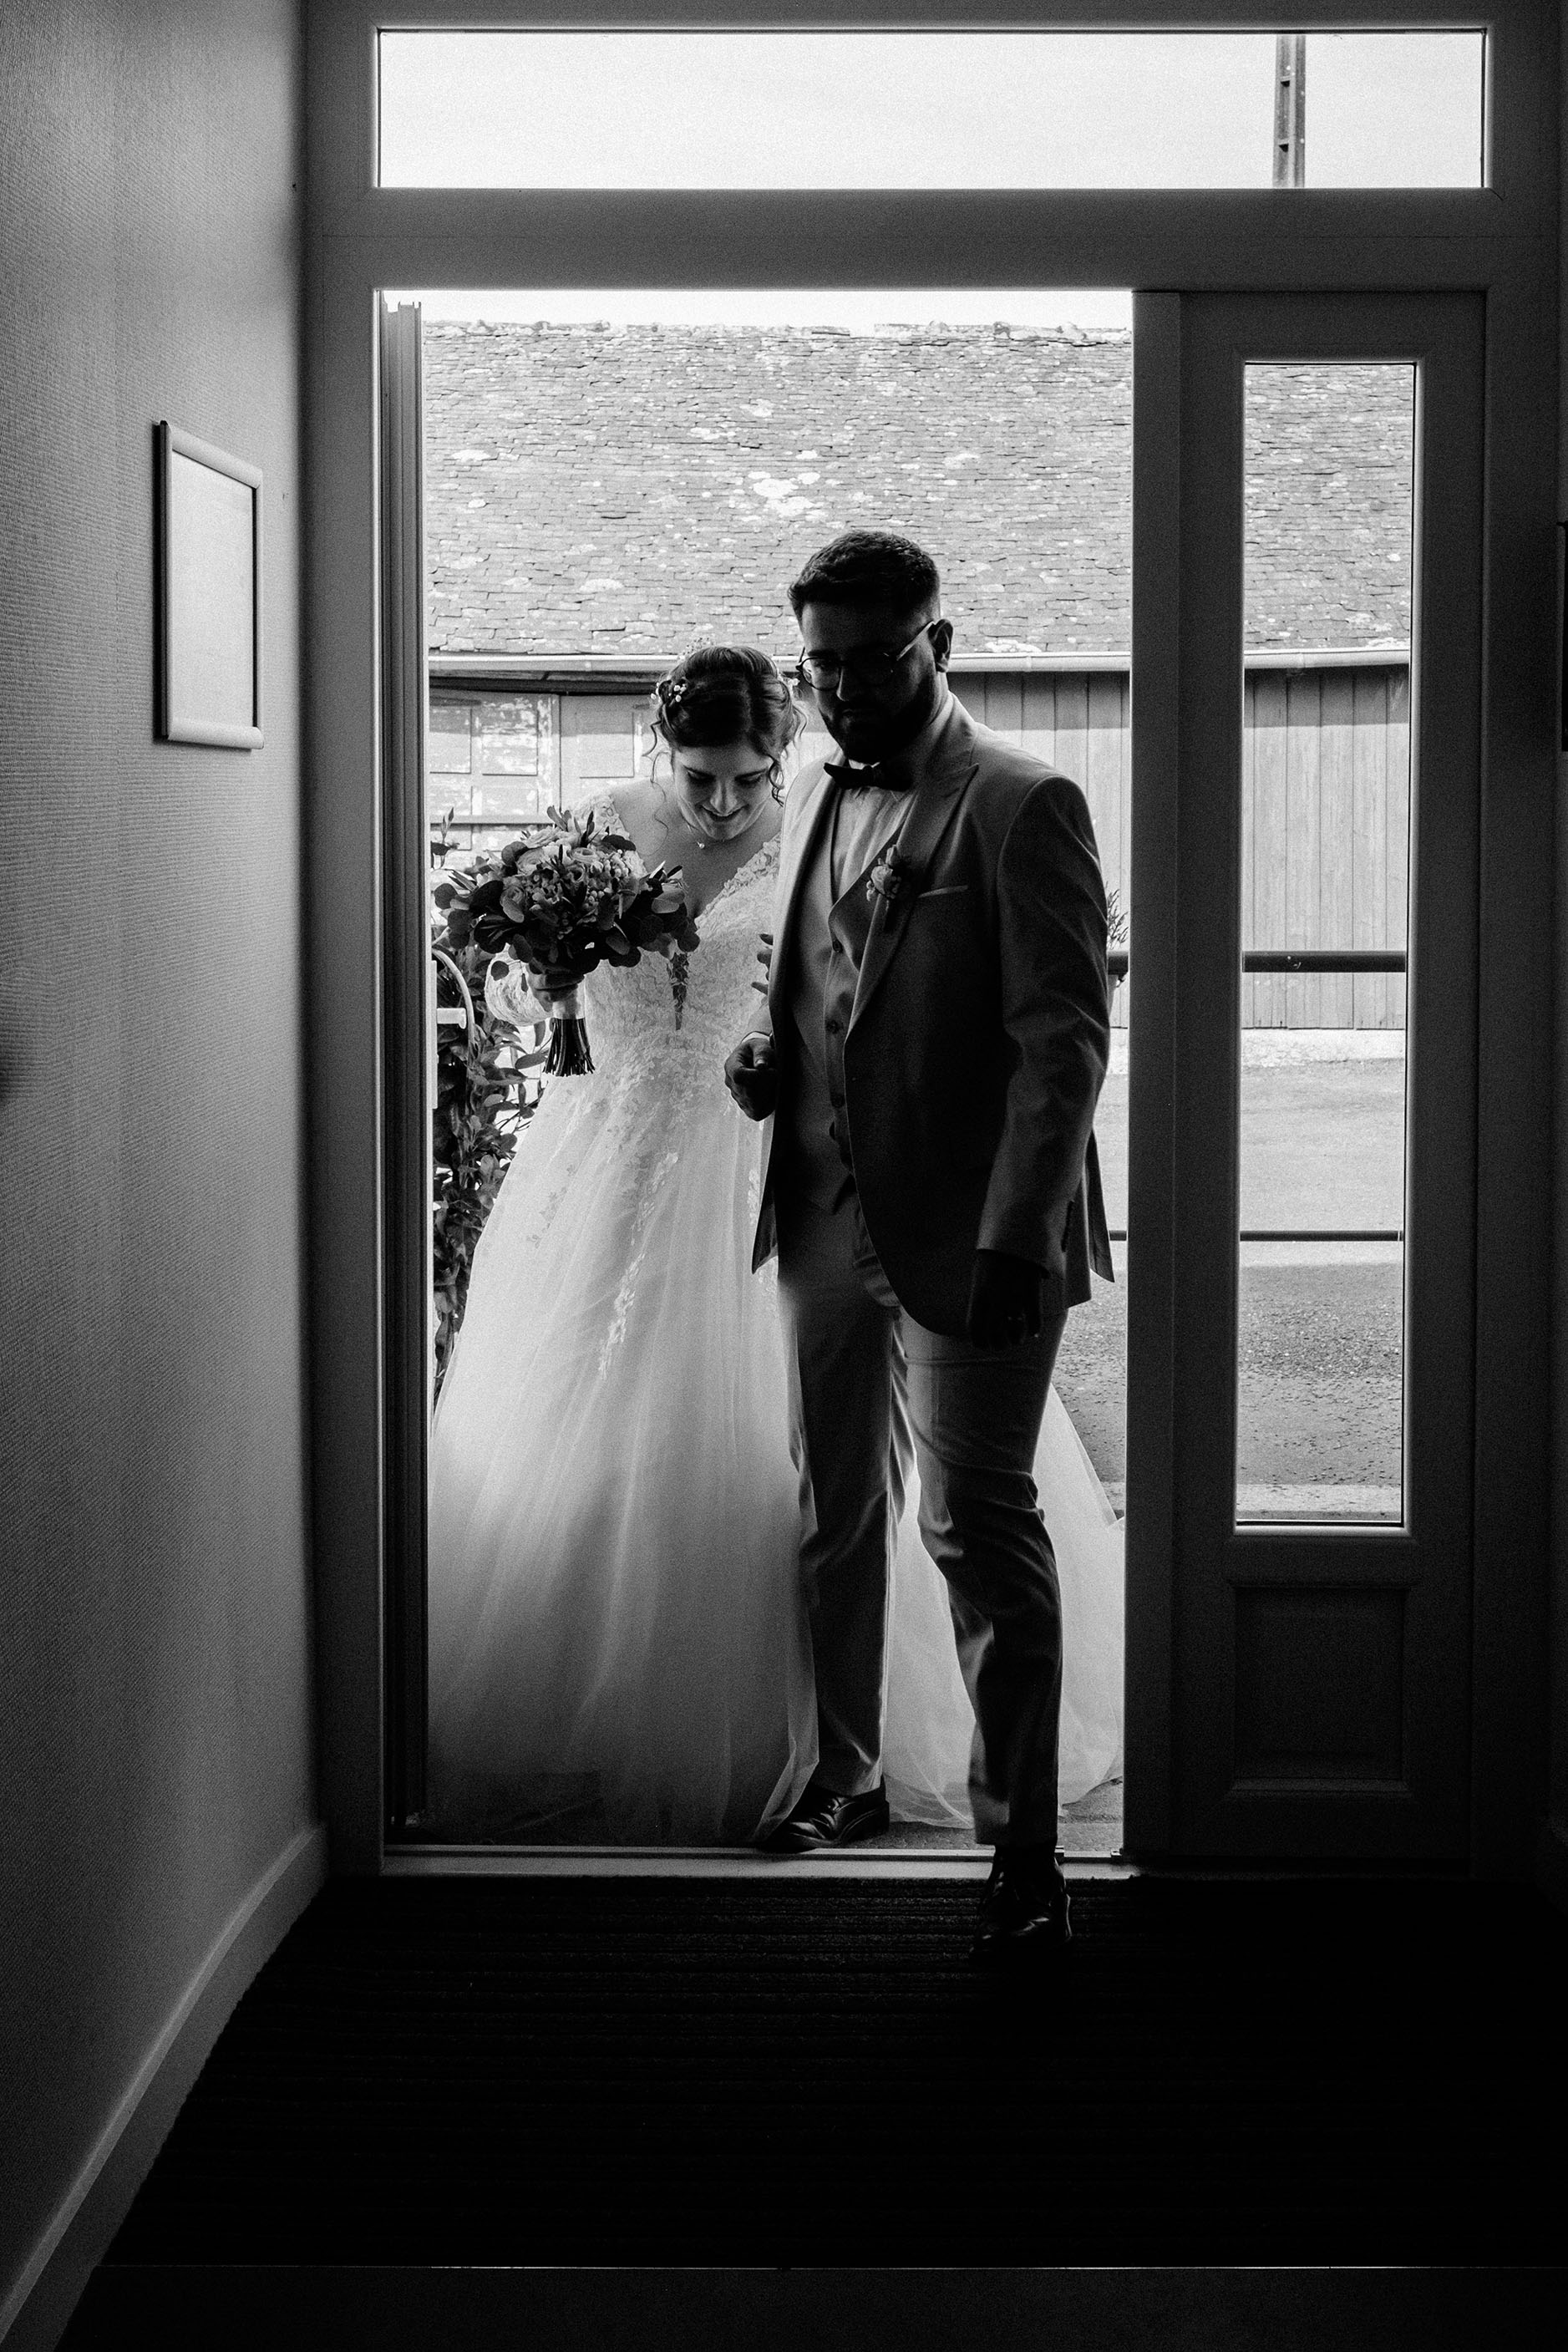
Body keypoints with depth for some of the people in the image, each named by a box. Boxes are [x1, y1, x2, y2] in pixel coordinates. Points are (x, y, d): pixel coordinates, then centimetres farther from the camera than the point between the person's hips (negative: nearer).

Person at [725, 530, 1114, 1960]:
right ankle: (846, 1775, 32)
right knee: (834, 1518, 16)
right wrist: (769, 1053, 2)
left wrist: (1011, 1241, -21)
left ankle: (1025, 1847, 3)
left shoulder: (1022, 808, -10)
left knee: (978, 1526, -4)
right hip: (825, 1219, 7)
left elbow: (1065, 1040, -15)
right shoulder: (815, 800, 13)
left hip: (963, 1234, -7)